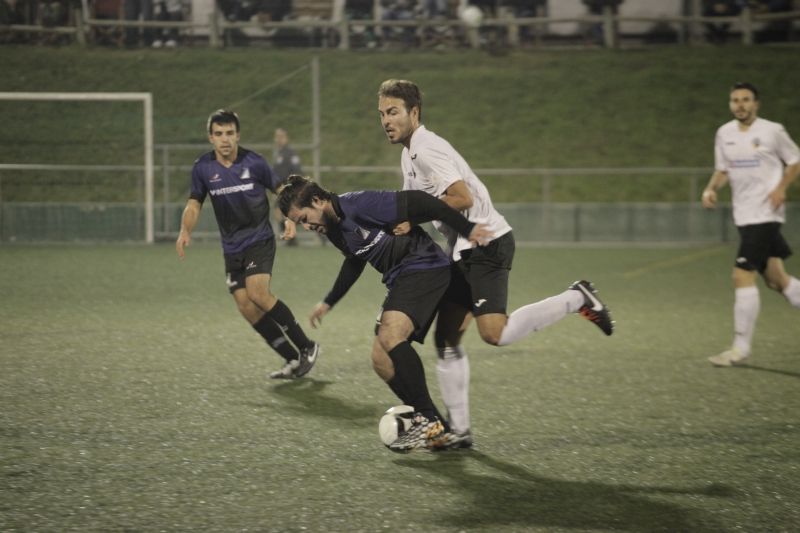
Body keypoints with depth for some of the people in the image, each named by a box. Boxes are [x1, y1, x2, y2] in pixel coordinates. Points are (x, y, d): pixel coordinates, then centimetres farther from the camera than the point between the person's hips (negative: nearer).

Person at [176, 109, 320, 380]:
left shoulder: (254, 162, -9)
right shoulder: (203, 168, -1)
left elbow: (280, 190, 3)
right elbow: (194, 204, 7)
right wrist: (185, 230, -11)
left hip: (259, 239, -4)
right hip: (232, 247, 4)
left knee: (257, 293, -23)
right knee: (246, 306, -5)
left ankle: (307, 347, -9)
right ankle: (293, 359, 6)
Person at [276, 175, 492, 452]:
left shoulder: (359, 204, -18)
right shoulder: (332, 229, 10)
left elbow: (416, 203, -19)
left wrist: (465, 228, -20)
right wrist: (329, 302, 36)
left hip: (425, 266, -10)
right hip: (401, 282, 10)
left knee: (389, 334, -29)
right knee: (381, 360, 1)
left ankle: (429, 421, -25)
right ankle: (435, 429, 4)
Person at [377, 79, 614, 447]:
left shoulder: (426, 149, -15)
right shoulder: (410, 154, 16)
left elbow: (462, 198, -24)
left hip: (486, 242, -10)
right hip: (463, 250, 10)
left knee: (494, 333, -23)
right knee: (446, 339, 6)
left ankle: (577, 300, -5)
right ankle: (458, 429, 10)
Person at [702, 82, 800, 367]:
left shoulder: (772, 131, -6)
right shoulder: (724, 133, 10)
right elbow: (722, 170, 18)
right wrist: (711, 189, -1)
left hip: (765, 213, -6)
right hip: (743, 215, 6)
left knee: (742, 274, -14)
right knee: (776, 280, 10)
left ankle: (741, 348, -9)